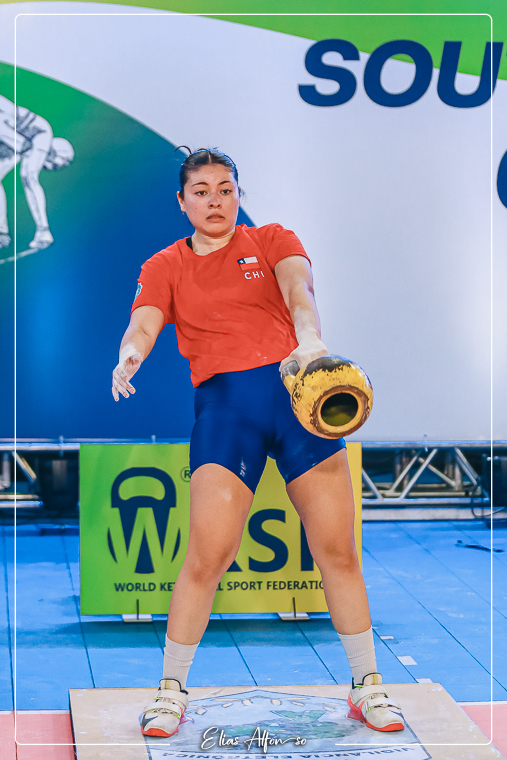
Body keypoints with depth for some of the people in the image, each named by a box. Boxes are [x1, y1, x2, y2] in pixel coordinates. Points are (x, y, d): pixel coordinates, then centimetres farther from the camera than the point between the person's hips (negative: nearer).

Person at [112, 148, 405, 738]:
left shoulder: (272, 241, 12)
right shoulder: (164, 267, 13)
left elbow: (297, 290, -8)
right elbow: (143, 324, -3)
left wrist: (309, 339, -31)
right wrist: (130, 356, -28)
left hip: (294, 388, 1)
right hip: (222, 402, -1)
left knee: (338, 551, 1)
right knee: (208, 555, -12)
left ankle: (367, 687, 15)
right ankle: (171, 692, 4)